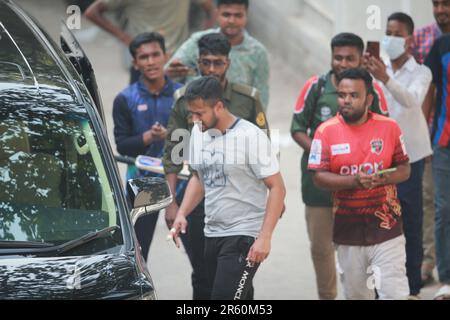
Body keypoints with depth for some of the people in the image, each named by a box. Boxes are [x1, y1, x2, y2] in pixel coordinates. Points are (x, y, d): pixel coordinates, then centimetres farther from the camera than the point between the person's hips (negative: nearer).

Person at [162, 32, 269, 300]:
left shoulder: (248, 99, -1)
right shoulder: (185, 100, 2)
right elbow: (173, 155, 4)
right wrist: (171, 203, -1)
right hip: (199, 198, 1)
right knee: (202, 277, 8)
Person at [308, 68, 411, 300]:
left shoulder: (389, 127, 0)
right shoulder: (326, 131, -3)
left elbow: (404, 169, 5)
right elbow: (319, 178, -7)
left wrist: (384, 178, -17)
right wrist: (354, 181, -23)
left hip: (386, 226, 0)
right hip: (348, 227, 0)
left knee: (394, 292, -7)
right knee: (356, 293, 11)